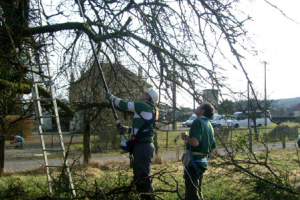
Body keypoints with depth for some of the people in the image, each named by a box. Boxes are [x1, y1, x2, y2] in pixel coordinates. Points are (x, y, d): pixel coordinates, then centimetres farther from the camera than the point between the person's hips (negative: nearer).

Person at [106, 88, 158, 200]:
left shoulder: (143, 106, -8)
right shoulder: (149, 110, 19)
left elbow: (124, 104, -1)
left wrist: (111, 97, 13)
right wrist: (126, 129, 26)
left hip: (142, 147, -10)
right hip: (143, 146, 10)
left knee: (143, 177, -10)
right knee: (138, 177, 17)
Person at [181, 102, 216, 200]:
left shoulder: (198, 122, -15)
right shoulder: (209, 125, 12)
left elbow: (195, 142, -29)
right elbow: (212, 149, 16)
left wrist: (185, 136, -12)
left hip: (194, 160, -9)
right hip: (203, 162, 9)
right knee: (197, 191, 21)